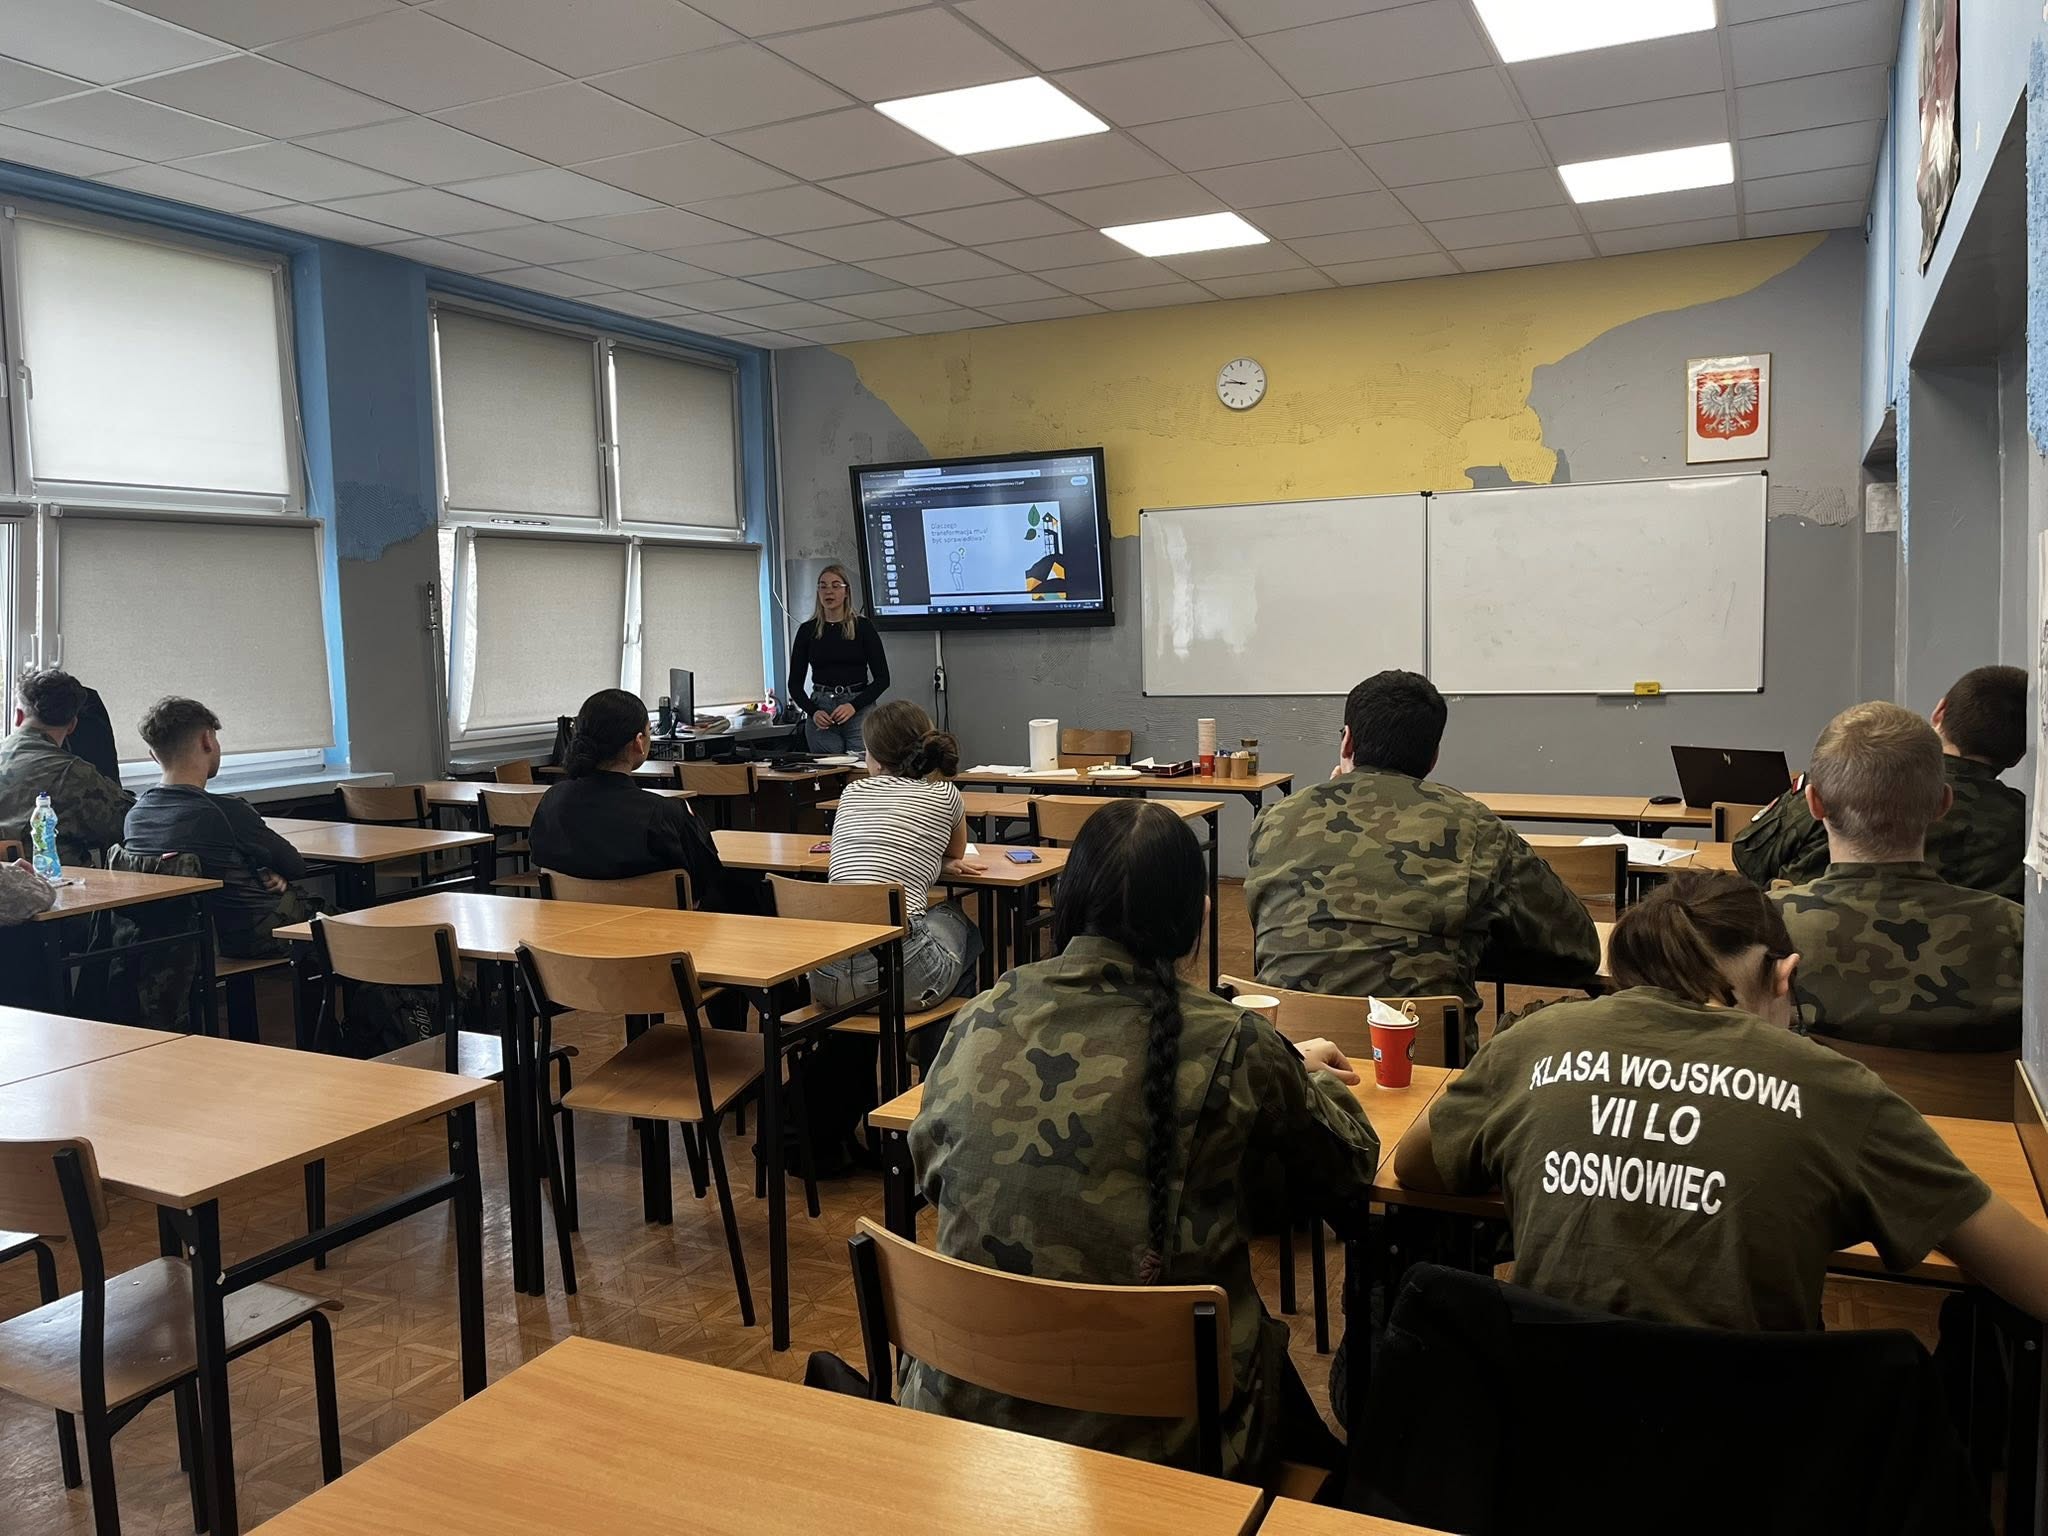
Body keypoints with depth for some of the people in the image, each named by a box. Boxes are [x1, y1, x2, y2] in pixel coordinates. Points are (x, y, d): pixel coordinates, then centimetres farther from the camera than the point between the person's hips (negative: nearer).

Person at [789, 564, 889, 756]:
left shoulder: (863, 626, 1)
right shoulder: (807, 630, 7)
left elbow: (882, 678, -1)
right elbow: (795, 683, 8)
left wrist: (854, 705, -14)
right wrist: (812, 711, -9)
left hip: (859, 710, -2)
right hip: (821, 713, 2)